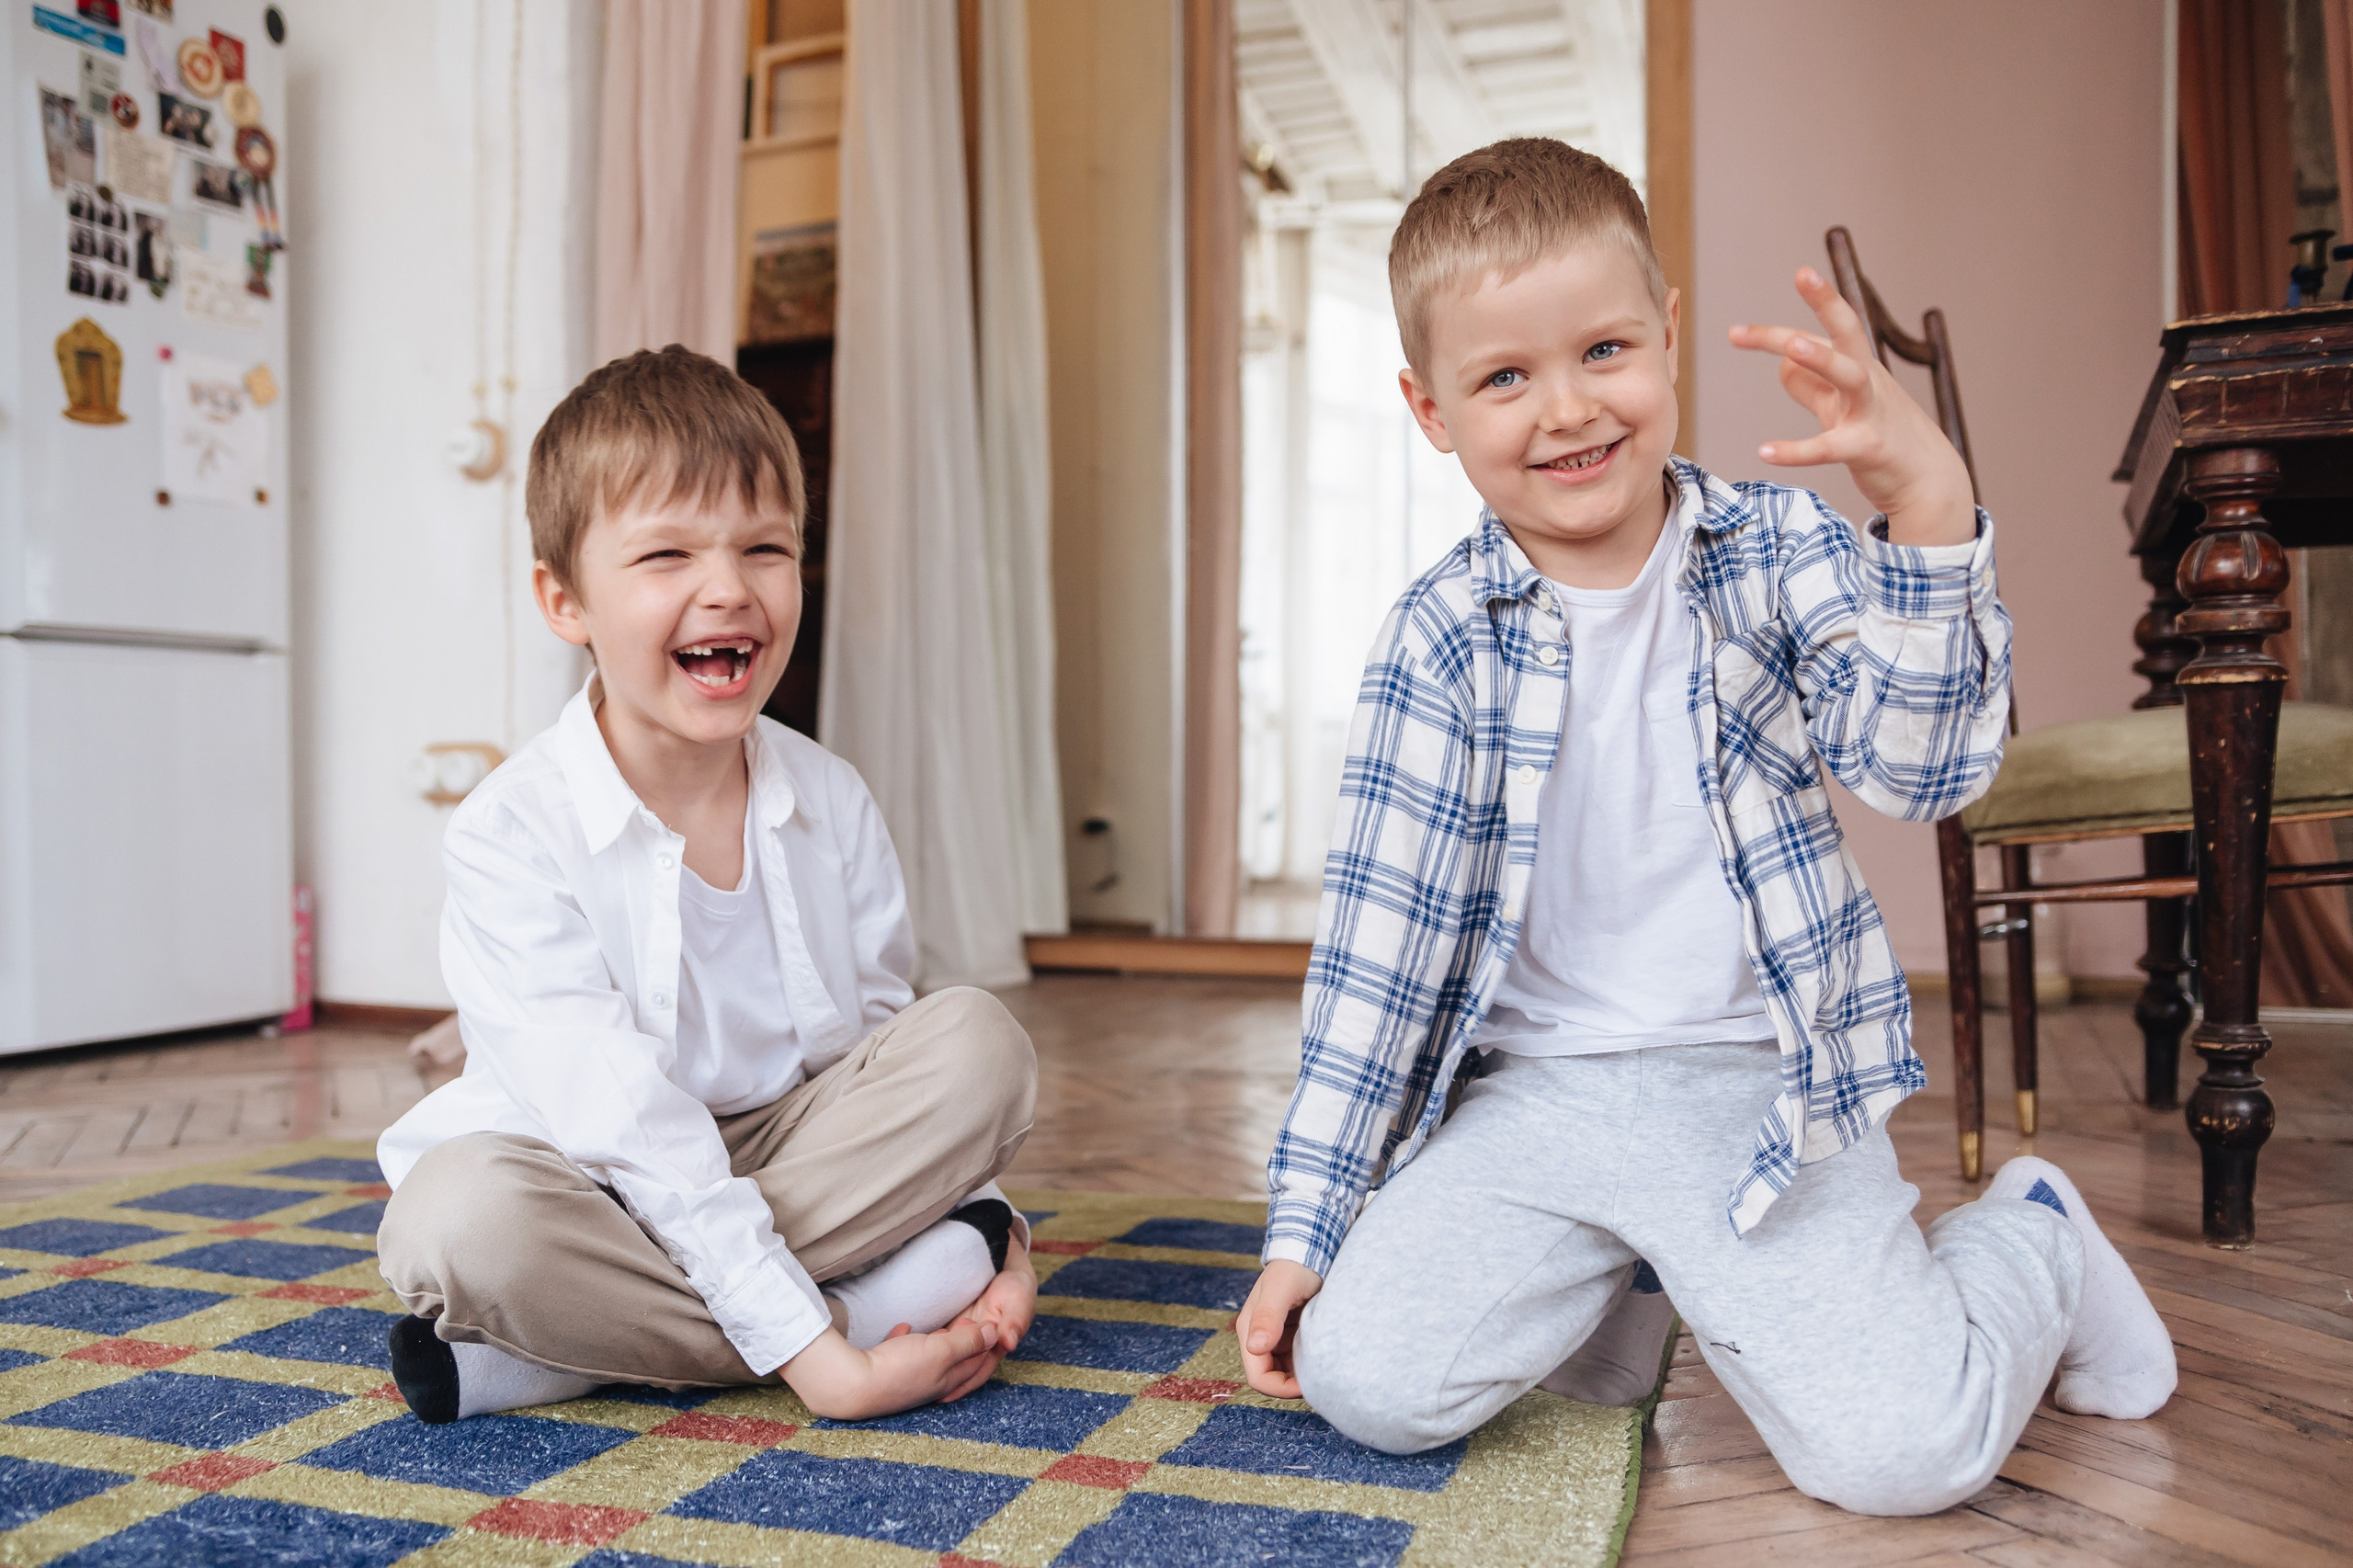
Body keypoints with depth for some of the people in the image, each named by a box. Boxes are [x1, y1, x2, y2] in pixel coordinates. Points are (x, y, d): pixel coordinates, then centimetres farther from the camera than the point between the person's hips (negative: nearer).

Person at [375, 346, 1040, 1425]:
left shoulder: (831, 803, -3)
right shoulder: (512, 834, -18)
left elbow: (891, 1054, 3)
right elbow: (622, 1127, -25)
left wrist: (990, 1231, -13)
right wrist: (809, 1352, -30)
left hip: (798, 1151, 5)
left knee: (978, 1040, -19)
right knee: (461, 1215, -35)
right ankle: (890, 1299, -24)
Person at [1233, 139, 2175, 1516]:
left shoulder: (1779, 551, -4)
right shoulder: (1442, 638, -6)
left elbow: (1925, 768, -17)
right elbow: (1381, 934, -4)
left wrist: (1927, 504, -32)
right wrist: (1305, 1226, -3)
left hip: (1762, 1089, -1)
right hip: (1530, 1093, 1)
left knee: (1897, 1455, -14)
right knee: (1363, 1382, -14)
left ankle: (2033, 1243, 21)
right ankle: (1617, 1281, 17)